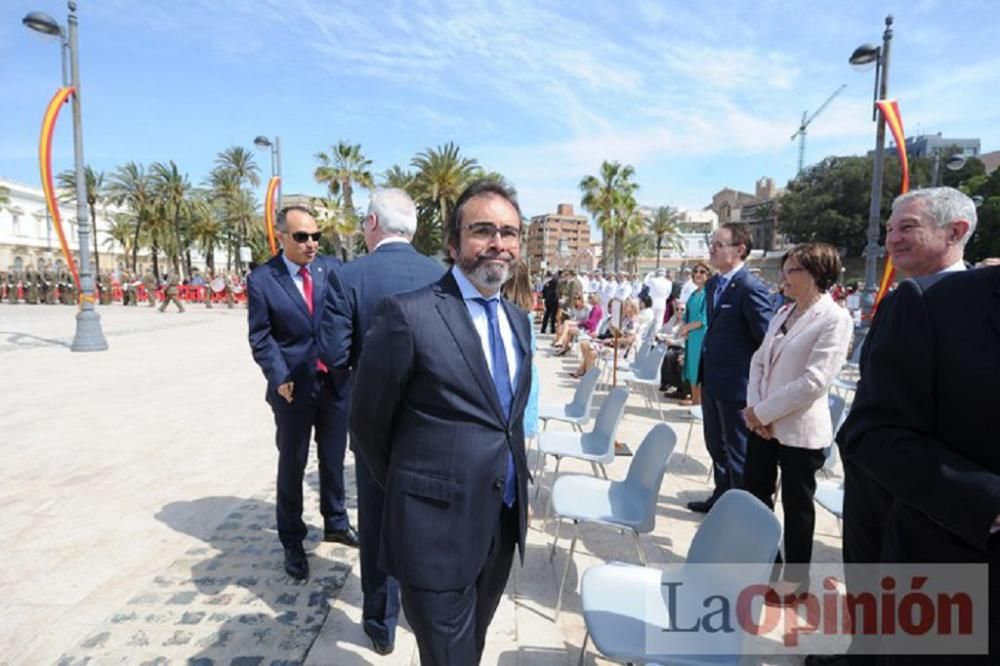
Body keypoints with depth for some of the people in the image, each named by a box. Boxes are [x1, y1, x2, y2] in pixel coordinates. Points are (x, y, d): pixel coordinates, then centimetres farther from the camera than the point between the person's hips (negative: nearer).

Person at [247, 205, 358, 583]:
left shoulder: (332, 267, 2)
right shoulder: (262, 279, -5)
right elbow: (260, 338, -5)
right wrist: (280, 377, -18)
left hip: (336, 382, 3)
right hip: (294, 387, -2)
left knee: (334, 459, 17)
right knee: (292, 465, 11)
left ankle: (335, 523, 39)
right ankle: (292, 542, 29)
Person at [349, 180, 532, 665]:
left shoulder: (518, 319, 6)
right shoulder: (409, 314, -18)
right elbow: (367, 422, -8)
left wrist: (511, 490, 15)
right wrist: (409, 487, 4)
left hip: (505, 521, 7)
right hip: (438, 525, -6)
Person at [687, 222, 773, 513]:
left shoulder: (751, 288, -19)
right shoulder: (712, 284, 8)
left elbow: (766, 340, -18)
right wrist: (705, 371, 16)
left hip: (735, 382, -8)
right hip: (712, 379, 8)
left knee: (737, 449, 8)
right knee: (716, 445, 21)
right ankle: (721, 497, 38)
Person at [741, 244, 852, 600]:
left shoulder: (835, 319, -13)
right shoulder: (783, 312, 9)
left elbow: (813, 381, -20)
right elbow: (759, 360, 8)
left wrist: (762, 412, -16)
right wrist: (754, 408, -6)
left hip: (800, 430, -7)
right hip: (762, 423, 7)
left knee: (796, 504, 10)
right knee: (754, 493, 16)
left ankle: (796, 577, 30)